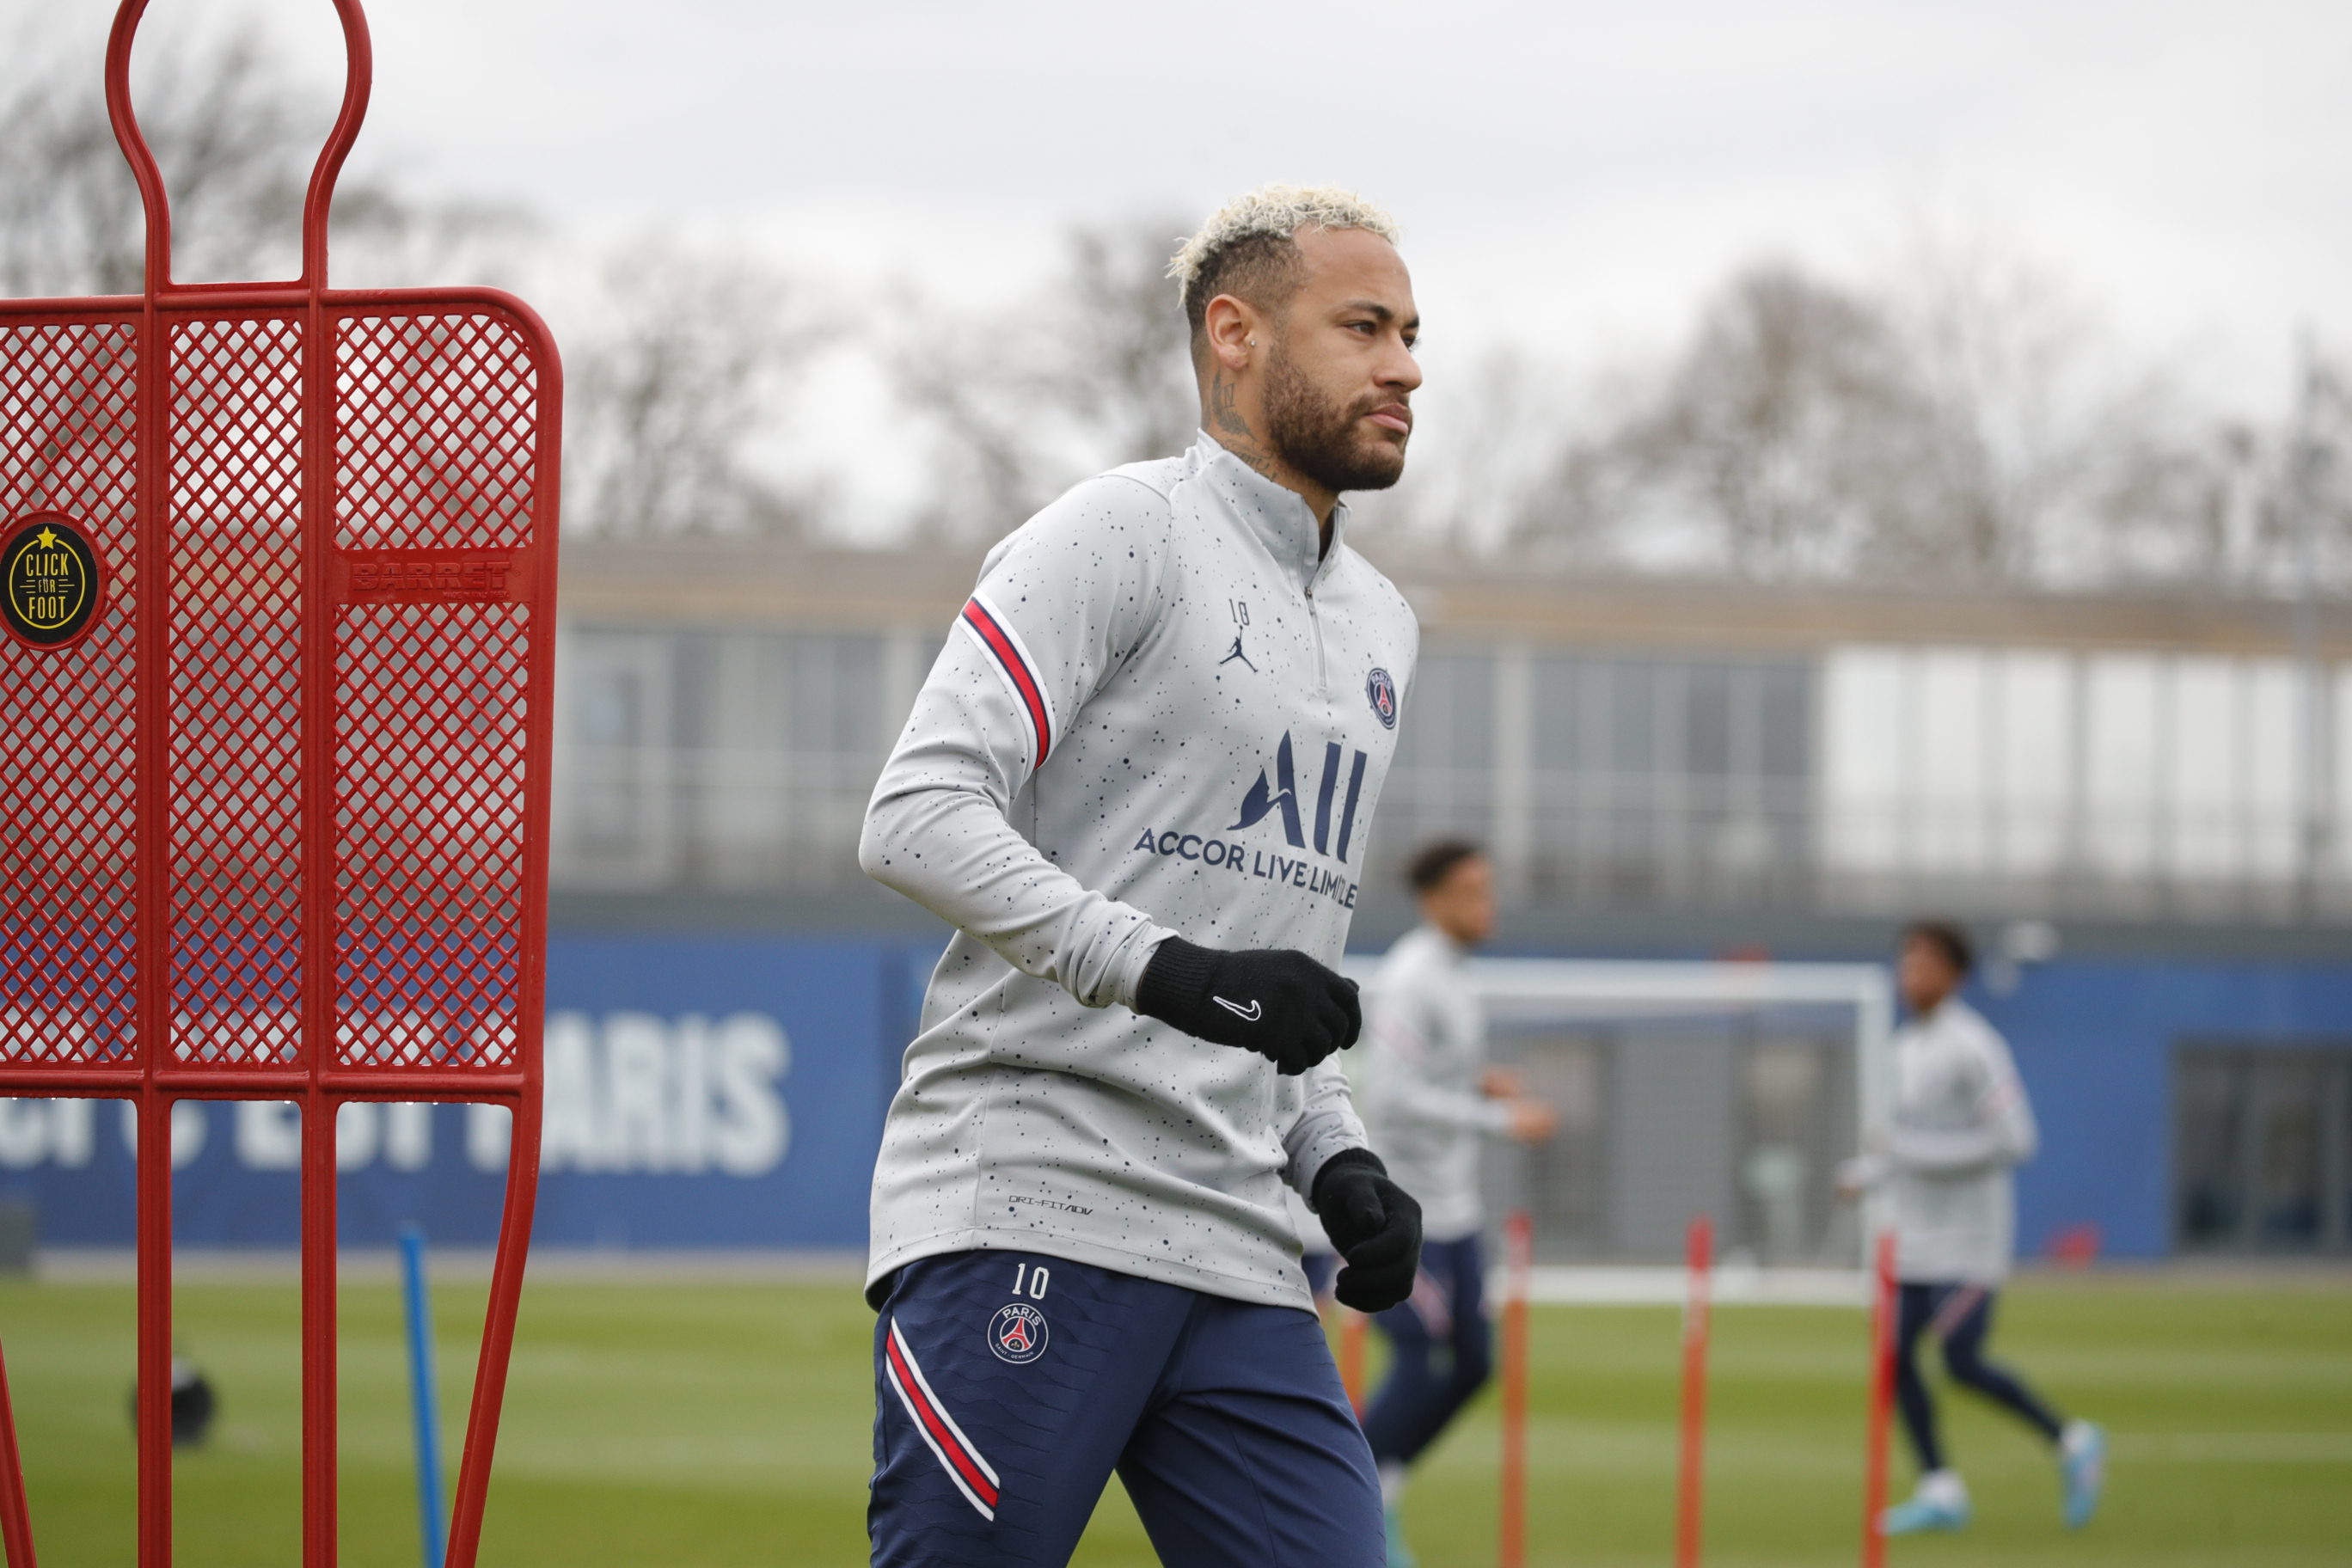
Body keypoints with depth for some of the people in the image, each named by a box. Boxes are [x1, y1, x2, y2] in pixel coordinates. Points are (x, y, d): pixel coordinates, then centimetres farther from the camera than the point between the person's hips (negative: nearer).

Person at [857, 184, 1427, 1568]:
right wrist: (1166, 970, -24)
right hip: (1026, 1209, -7)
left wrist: (1338, 1158, 14)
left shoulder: (1382, 626, 23)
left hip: (1238, 1252, 7)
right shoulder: (1123, 535, -3)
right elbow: (917, 816, -14)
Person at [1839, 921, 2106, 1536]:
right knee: (1896, 1355, -1)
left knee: (1962, 1362, -14)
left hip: (1969, 1237, -8)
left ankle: (2072, 1444, 4)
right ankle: (1940, 1490, 4)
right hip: (1915, 1232, 8)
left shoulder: (1974, 1048, -14)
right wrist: (1866, 1174, 7)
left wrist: (1916, 1154, -22)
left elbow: (2015, 1139, -19)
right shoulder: (1905, 1047, 12)